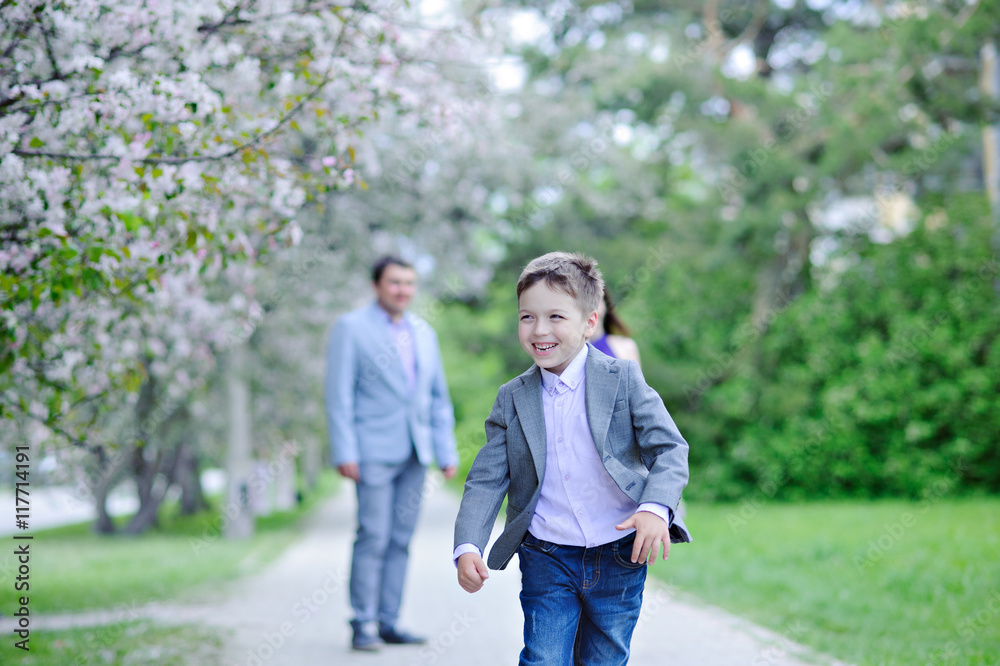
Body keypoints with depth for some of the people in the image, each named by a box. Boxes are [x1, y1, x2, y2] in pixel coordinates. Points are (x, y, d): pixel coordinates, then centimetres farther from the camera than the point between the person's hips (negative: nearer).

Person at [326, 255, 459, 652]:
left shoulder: (424, 332, 16)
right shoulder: (351, 328, -1)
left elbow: (438, 397, 18)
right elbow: (339, 395, -5)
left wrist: (446, 451, 11)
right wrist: (344, 453, -12)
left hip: (415, 454, 5)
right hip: (374, 451, -5)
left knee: (401, 539, 5)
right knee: (373, 537, -9)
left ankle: (388, 622, 11)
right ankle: (363, 625, -2)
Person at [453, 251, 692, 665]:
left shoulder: (623, 379, -5)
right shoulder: (512, 399, 2)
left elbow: (670, 449, -10)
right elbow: (486, 480, 1)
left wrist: (656, 508, -28)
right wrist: (467, 546, -14)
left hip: (619, 558, -1)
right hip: (546, 560, 1)